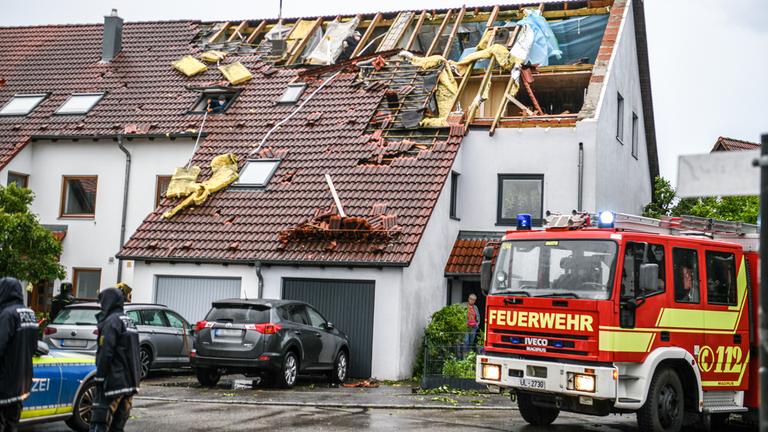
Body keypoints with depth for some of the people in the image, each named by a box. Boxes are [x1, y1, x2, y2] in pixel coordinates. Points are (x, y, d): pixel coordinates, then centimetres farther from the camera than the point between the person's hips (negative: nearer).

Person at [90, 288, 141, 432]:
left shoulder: (111, 321, -10)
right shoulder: (130, 322, 17)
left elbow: (105, 354, -17)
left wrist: (99, 379, -13)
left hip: (113, 383, -9)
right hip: (130, 383, 9)